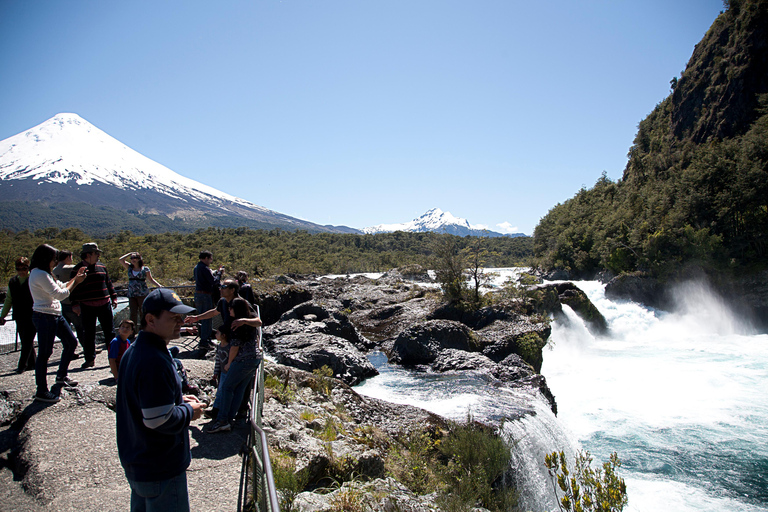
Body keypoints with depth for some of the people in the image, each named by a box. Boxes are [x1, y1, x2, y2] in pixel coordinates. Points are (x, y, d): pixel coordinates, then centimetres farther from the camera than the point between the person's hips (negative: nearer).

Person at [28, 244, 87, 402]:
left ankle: (61, 376, 35)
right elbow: (60, 294, -20)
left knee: (71, 342, 19)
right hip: (45, 317, -11)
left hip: (55, 315, 11)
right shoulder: (40, 275, -19)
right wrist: (76, 281, -8)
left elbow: (61, 287, 19)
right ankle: (41, 392, 5)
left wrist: (76, 277, 8)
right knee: (44, 353, -4)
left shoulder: (44, 274, 13)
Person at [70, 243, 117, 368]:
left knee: (109, 331, 6)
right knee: (88, 334, 4)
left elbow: (109, 283, 18)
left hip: (104, 305, 4)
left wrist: (113, 297, 14)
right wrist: (75, 304, -9)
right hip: (87, 307, -4)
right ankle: (90, 359, 14)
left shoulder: (102, 267, 11)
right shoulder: (78, 269, -2)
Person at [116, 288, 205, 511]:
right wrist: (189, 410, -12)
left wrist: (178, 399, 7)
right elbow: (160, 420, -28)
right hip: (160, 471, -10)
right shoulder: (154, 361, -29)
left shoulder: (134, 350, 5)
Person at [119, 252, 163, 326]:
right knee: (133, 313, 0)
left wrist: (159, 285, -3)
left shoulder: (145, 269, 2)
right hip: (131, 294, 3)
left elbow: (151, 279, 8)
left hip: (143, 294, -3)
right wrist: (130, 254, 9)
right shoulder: (129, 268, 12)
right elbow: (121, 259, 6)